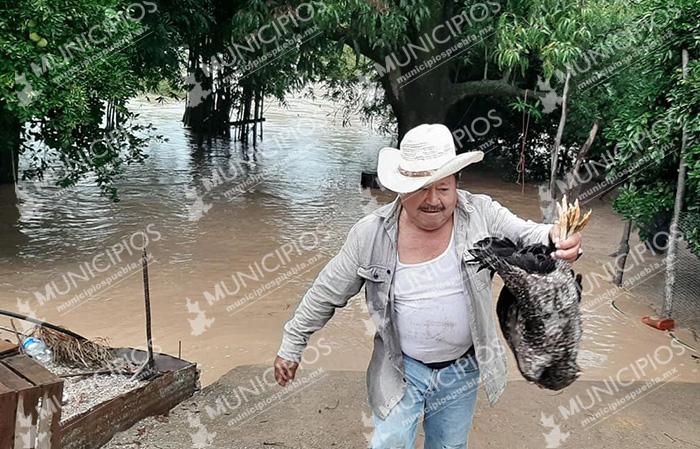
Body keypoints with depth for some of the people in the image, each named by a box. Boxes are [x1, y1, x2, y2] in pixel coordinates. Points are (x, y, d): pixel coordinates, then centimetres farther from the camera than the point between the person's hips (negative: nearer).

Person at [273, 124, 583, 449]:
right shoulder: (370, 233, -15)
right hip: (401, 369, -2)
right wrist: (291, 347, 0)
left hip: (462, 370, 2)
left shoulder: (481, 214, -14)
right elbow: (327, 294, -6)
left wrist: (555, 239, -40)